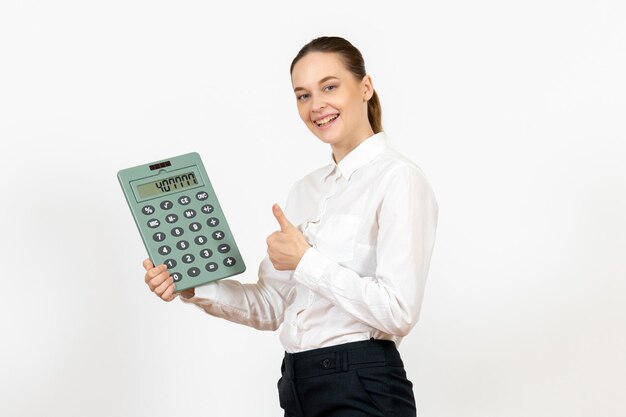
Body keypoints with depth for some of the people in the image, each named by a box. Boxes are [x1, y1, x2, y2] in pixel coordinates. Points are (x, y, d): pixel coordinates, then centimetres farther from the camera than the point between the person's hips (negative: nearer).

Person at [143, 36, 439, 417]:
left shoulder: (398, 178, -10)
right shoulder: (306, 189, 13)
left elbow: (398, 311, -18)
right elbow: (273, 306, 11)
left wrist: (307, 261, -14)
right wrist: (192, 287, -1)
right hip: (297, 384, 7)